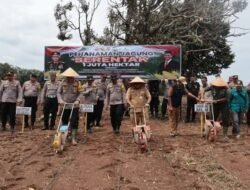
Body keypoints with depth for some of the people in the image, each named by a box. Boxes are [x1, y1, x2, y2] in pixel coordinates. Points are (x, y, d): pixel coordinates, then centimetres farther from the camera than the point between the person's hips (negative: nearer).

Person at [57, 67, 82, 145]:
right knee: (64, 121, 12)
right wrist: (60, 100, -11)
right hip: (65, 106, 2)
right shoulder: (63, 83, 2)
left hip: (74, 106, -2)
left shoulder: (77, 83, -2)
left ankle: (73, 138, 2)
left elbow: (80, 93, -1)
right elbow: (58, 92, 4)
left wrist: (77, 100, -17)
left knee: (74, 122, -4)